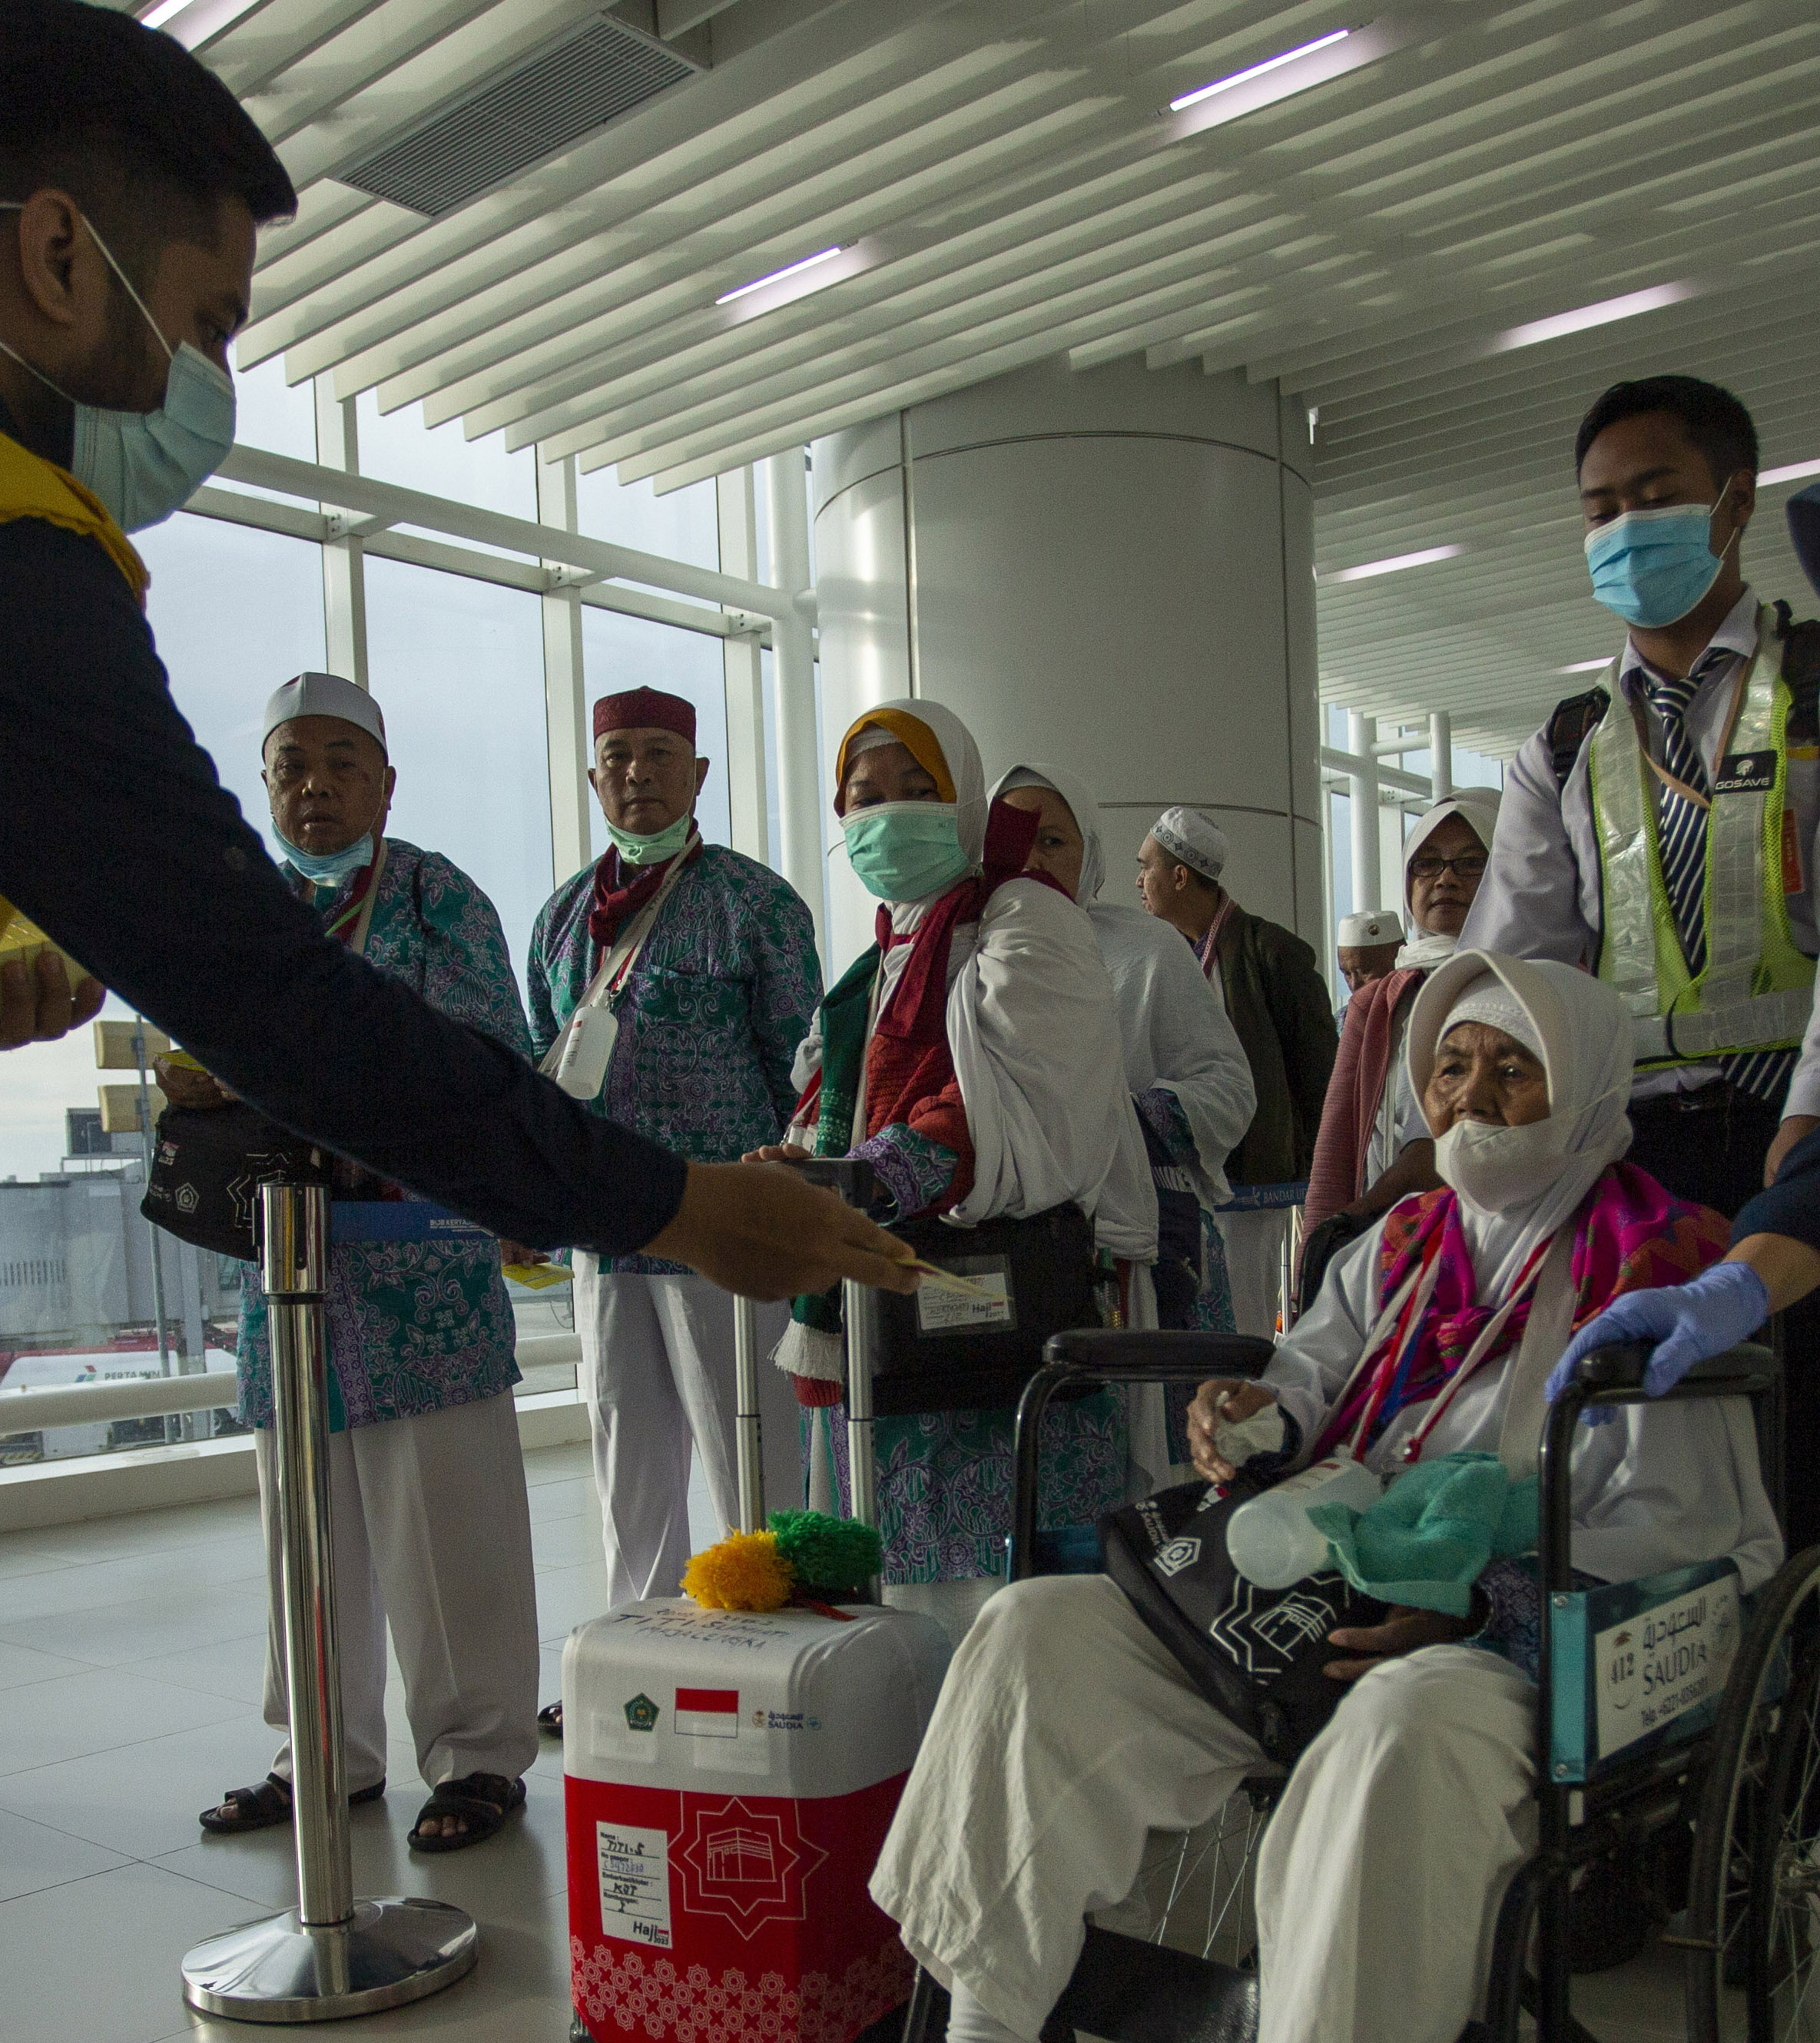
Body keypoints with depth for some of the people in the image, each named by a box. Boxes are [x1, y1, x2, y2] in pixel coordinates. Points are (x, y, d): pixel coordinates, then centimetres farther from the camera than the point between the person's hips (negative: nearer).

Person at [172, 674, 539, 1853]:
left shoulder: (438, 899, -2)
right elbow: (218, 1072, 19)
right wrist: (196, 1088, -6)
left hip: (420, 1260, -5)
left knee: (442, 1522, -1)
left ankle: (479, 1755, 12)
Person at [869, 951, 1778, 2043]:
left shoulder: (1655, 1272, 0)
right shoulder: (1399, 1245, 20)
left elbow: (1690, 1532, -7)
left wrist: (1482, 1602, -20)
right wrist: (1258, 1414, -10)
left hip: (1524, 1639, -6)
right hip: (1320, 1605, 6)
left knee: (1407, 1719, -42)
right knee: (1040, 1626, -10)